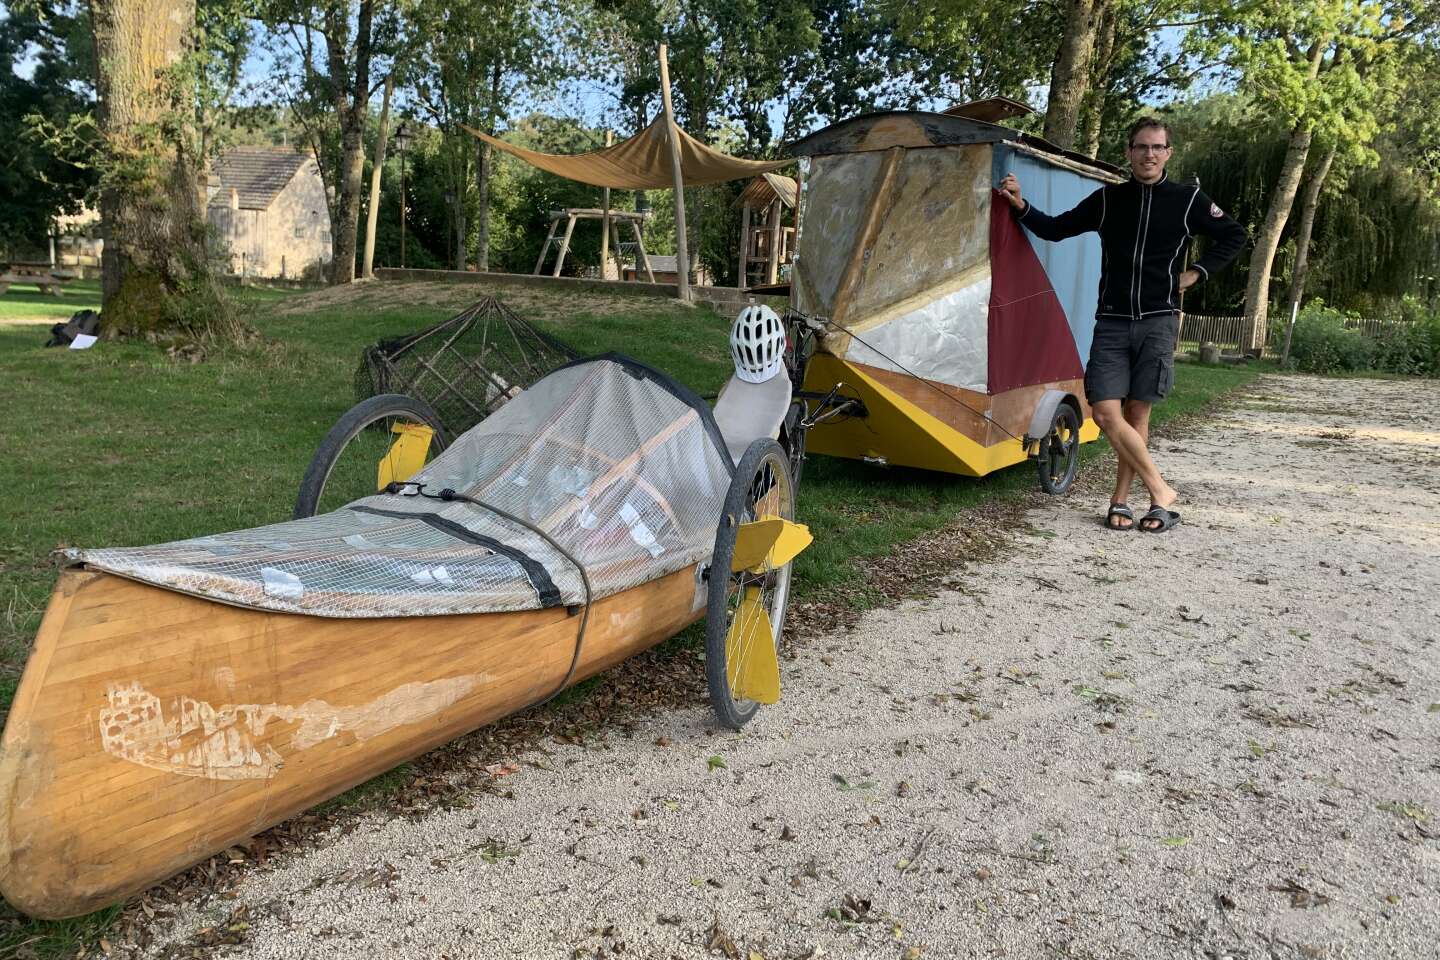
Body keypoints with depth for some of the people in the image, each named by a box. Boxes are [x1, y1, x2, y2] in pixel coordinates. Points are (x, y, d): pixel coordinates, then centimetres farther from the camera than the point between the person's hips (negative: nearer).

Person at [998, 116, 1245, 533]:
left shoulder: (1187, 200, 4)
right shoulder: (1107, 199, 8)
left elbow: (1233, 237, 16)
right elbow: (1055, 229, 14)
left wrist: (1197, 272, 6)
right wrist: (1021, 206, 1)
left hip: (1157, 321, -1)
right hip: (1112, 322, 2)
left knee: (1137, 413, -1)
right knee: (1105, 412, -10)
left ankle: (1121, 500, 10)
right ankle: (1162, 492, 0)